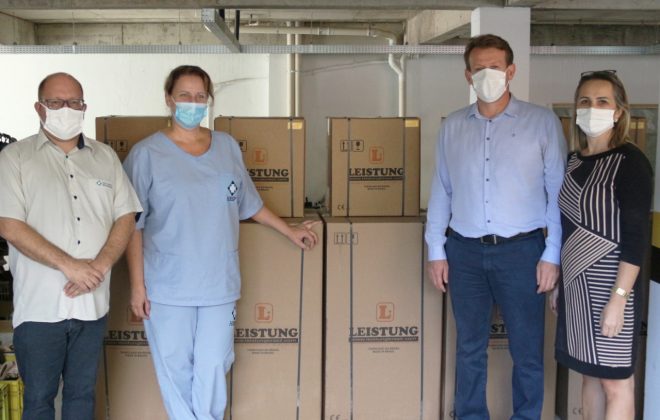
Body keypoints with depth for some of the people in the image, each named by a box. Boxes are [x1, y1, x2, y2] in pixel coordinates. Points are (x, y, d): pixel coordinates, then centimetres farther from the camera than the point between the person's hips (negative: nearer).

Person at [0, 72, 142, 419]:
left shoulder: (105, 157, 10)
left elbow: (125, 218, 6)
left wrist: (100, 266, -11)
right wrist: (70, 266, -16)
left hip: (92, 303, 3)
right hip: (39, 306, -3)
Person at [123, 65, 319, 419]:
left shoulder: (227, 147, 7)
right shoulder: (147, 154, -4)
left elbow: (248, 203, 19)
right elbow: (132, 225, -4)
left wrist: (289, 231, 23)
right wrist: (137, 284, -7)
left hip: (219, 283, 3)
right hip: (167, 287, -2)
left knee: (213, 369, 5)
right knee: (175, 370, 7)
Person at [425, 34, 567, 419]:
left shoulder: (543, 122, -2)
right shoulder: (452, 127, 6)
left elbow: (559, 193, -3)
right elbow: (441, 191, 9)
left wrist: (552, 255, -7)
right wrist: (436, 251, 6)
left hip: (521, 250, -2)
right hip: (465, 251, 3)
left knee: (527, 350, 7)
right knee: (470, 347, 13)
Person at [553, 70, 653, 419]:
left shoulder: (630, 162, -12)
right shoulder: (574, 160, 9)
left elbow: (637, 238, -17)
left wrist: (618, 299, -20)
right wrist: (558, 283, 14)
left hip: (608, 286, -7)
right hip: (575, 284, 7)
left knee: (615, 381, 4)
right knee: (590, 375, 15)